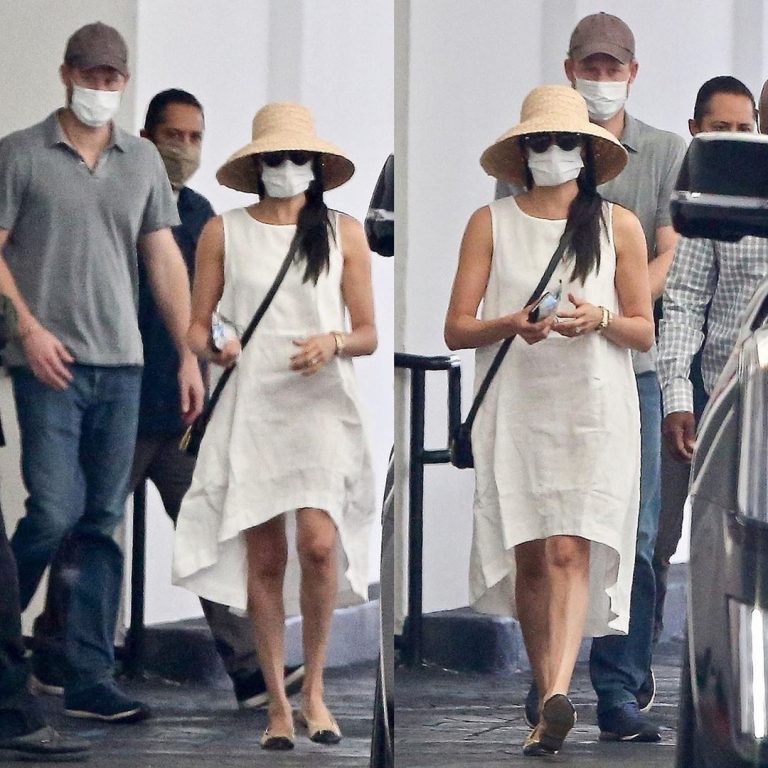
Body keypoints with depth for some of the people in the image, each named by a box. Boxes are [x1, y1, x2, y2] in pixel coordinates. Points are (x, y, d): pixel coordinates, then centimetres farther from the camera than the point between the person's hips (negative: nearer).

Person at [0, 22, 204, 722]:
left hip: (121, 363, 4)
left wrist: (189, 352, 8)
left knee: (103, 523, 4)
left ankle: (91, 681, 6)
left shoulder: (143, 161, 12)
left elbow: (164, 259, 14)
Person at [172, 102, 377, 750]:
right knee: (264, 557, 0)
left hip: (322, 405, -1)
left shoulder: (344, 233, 9)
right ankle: (277, 702, 9)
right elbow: (197, 325, 8)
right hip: (251, 405, 1)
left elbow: (369, 335, 9)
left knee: (318, 542, -17)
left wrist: (333, 343, -12)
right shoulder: (224, 233, 8)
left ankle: (314, 688, 0)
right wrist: (212, 348, -14)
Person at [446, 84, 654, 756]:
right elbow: (456, 328, 4)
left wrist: (600, 319, -11)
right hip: (515, 405, 1)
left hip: (595, 406, -1)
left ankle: (560, 694, -29)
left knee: (571, 549, -17)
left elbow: (644, 331, 10)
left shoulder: (619, 225, 9)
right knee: (528, 556, 0)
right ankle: (550, 704, 11)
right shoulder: (490, 223, 9)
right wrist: (512, 324, -15)